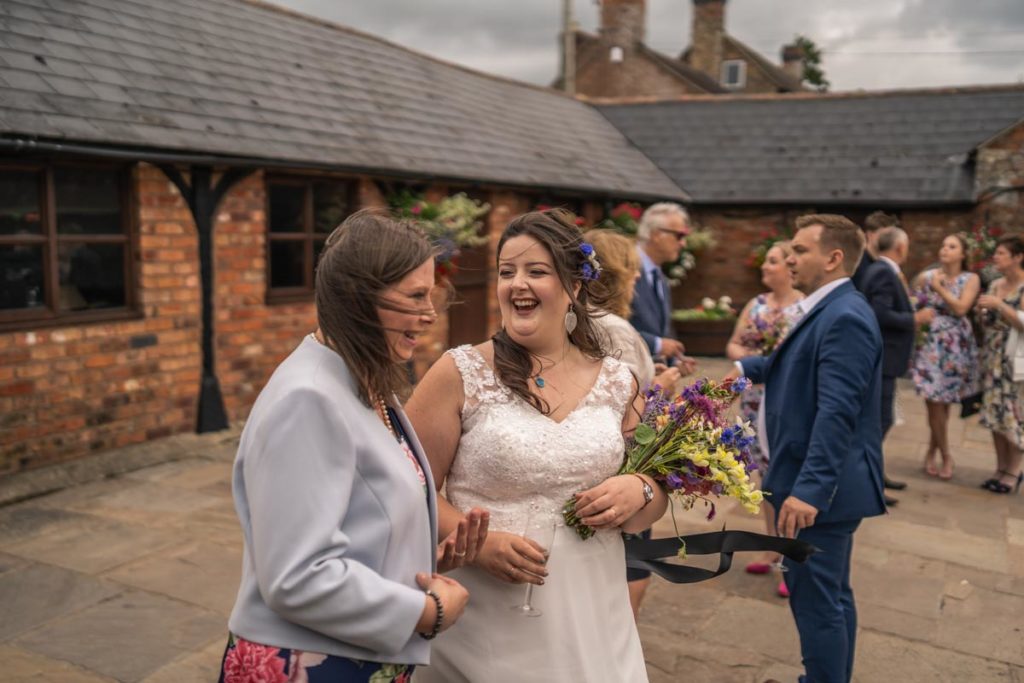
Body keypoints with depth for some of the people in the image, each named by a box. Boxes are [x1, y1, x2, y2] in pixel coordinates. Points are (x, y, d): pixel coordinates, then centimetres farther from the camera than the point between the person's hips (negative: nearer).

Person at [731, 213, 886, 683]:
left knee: (815, 600, -2)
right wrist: (748, 367, 19)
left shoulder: (845, 316, -19)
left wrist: (809, 489, -31)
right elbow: (798, 366, 31)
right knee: (831, 594, 21)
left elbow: (836, 413, -27)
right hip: (822, 484, 11)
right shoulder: (828, 311, 12)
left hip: (820, 489, -11)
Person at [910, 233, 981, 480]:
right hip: (930, 344, 0)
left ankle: (932, 451, 22)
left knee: (942, 401, 6)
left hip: (956, 347, 0)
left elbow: (961, 308, -13)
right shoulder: (925, 277, 2)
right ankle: (946, 456, 13)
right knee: (935, 402, -2)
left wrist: (939, 287, -11)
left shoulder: (971, 279, 0)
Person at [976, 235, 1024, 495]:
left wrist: (999, 305, -21)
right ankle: (1001, 468, 17)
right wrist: (983, 311, 0)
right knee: (995, 412, 8)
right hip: (992, 356, 7)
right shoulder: (995, 284, 11)